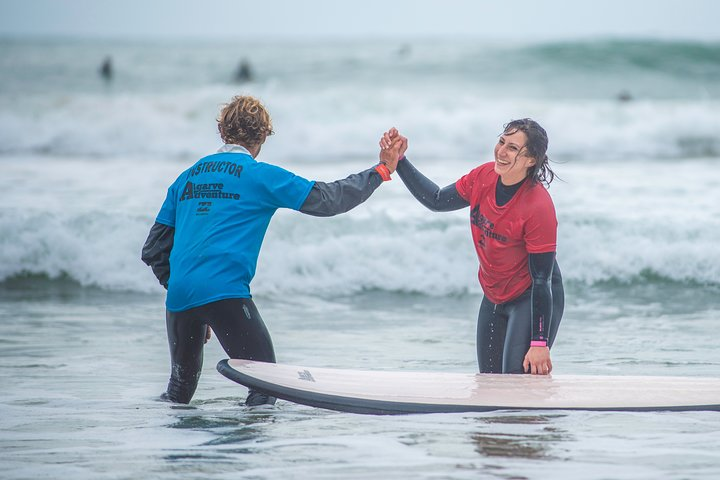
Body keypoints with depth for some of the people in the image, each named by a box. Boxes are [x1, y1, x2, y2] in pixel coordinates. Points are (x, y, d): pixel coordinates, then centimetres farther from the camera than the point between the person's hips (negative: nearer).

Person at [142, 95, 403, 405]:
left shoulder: (187, 178, 20)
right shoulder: (260, 175, 3)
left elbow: (153, 250, 20)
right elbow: (326, 199, 2)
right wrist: (382, 171, 12)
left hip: (179, 297, 6)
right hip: (225, 292, -6)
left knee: (180, 388, 24)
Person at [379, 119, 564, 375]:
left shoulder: (539, 206, -27)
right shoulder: (484, 177, -9)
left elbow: (542, 280, -24)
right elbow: (437, 201, 8)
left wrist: (539, 344, -24)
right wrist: (400, 161, 0)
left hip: (533, 300, -7)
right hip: (494, 299, 7)